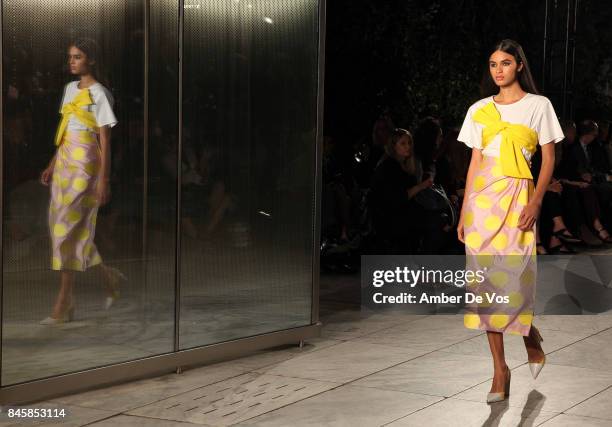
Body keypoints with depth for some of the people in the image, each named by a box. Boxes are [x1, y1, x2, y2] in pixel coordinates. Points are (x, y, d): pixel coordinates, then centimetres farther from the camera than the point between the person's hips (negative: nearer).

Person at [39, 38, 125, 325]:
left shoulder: (98, 94, -8)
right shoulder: (70, 89, 15)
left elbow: (105, 140, -11)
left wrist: (104, 180, -15)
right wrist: (52, 165, 17)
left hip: (84, 165, -8)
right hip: (64, 163, 8)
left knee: (68, 228, -9)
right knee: (64, 226, 9)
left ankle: (63, 305, -3)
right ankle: (110, 276, 27)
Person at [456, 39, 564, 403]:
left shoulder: (538, 106, 4)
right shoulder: (479, 110, 12)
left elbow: (549, 158, 2)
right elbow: (474, 163, 11)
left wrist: (536, 202, -12)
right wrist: (464, 212, 6)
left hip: (517, 195, -3)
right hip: (482, 197, 3)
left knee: (513, 278, -9)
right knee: (486, 281, -1)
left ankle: (531, 336, 25)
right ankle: (500, 369, 5)